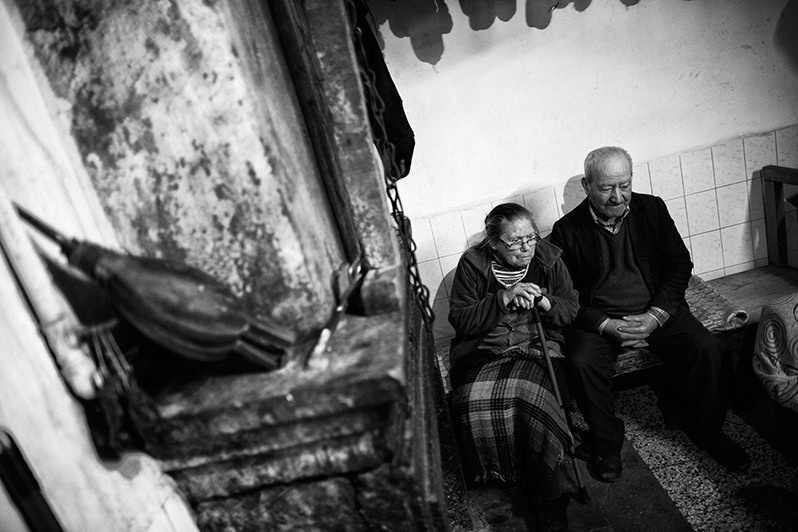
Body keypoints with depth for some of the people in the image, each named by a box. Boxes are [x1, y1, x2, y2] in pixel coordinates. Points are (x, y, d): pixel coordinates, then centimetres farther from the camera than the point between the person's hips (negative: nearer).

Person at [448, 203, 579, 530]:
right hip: (484, 353, 0)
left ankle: (547, 502, -12)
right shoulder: (473, 263, -1)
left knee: (531, 400, -31)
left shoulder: (548, 258, 5)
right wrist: (503, 299, -18)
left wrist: (543, 301, -15)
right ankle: (497, 476, -4)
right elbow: (459, 319, -6)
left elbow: (571, 310, 7)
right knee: (474, 402, -31)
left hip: (538, 348, 0)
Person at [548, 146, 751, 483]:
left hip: (656, 310, 2)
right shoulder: (567, 230, -5)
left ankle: (704, 429, 7)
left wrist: (656, 316, -12)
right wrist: (607, 325, -20)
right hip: (599, 319, -2)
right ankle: (607, 442, -4)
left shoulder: (652, 209, 3)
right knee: (581, 363, -28)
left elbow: (680, 263, 3)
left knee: (705, 348, -19)